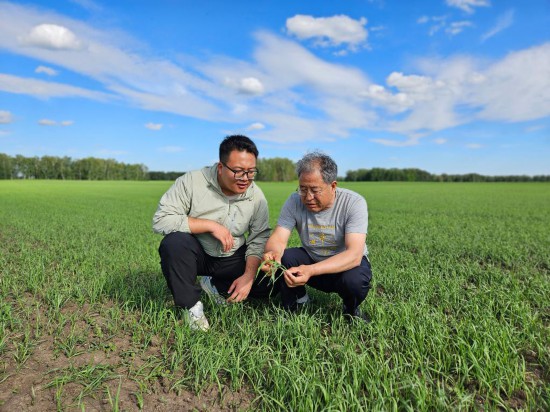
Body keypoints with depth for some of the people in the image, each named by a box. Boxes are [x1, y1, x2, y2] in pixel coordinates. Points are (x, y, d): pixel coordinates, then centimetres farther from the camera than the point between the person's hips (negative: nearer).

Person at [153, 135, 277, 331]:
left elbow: (259, 239, -8)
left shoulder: (257, 196, -10)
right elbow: (161, 219, -26)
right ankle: (192, 305, -12)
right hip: (196, 254, -3)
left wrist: (249, 276, -21)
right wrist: (211, 225, -29)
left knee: (270, 283, -12)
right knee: (174, 241, -34)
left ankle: (215, 286, 12)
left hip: (232, 258, 3)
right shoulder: (192, 181, -20)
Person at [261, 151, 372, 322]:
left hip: (347, 263, -2)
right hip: (311, 260, 3)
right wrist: (273, 254, -47)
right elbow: (278, 238, -21)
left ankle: (351, 310, 2)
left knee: (354, 280, -35)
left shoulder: (354, 203, -24)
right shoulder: (295, 201, -16)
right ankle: (297, 302, 3)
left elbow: (354, 254, -33)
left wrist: (311, 270, -48)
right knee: (284, 258, -26)